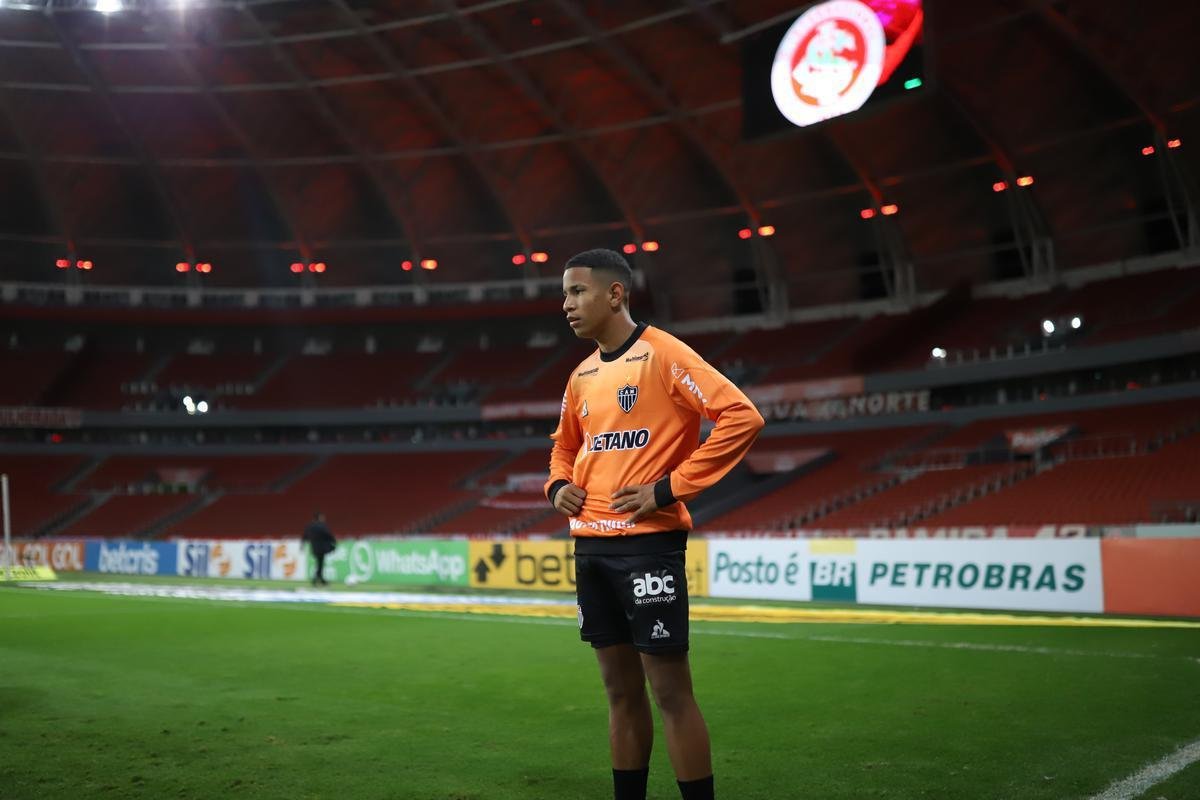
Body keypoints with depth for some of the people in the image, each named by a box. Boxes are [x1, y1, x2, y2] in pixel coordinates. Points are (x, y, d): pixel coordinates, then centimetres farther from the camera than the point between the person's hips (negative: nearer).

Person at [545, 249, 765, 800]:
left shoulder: (662, 354, -9)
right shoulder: (582, 375, 14)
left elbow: (741, 417, -17)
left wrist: (671, 487, -17)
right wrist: (558, 485, 8)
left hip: (647, 542, -7)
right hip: (591, 546, 7)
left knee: (669, 690, -3)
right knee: (620, 690, 13)